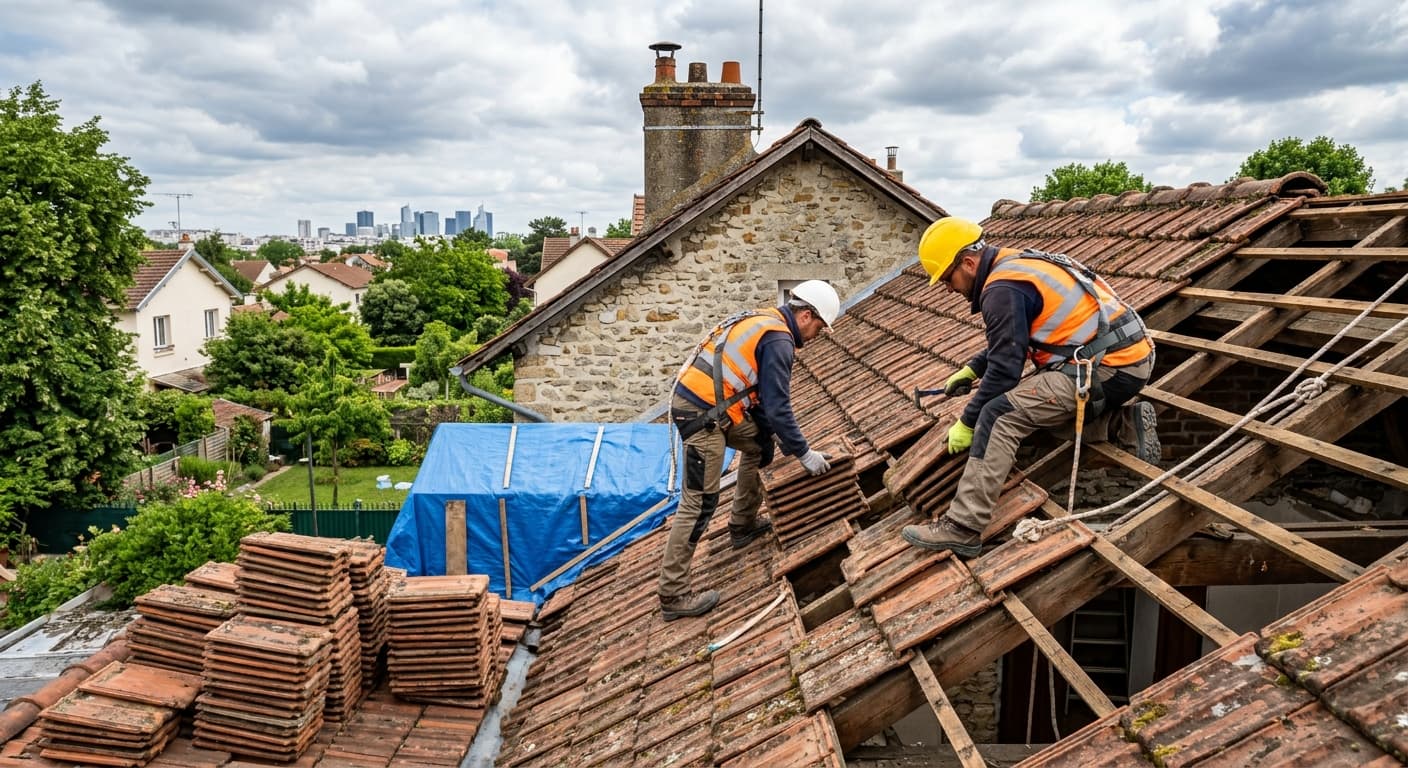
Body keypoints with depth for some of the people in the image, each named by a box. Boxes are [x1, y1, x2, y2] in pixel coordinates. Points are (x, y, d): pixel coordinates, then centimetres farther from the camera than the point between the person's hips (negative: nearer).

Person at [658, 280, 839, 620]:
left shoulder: (766, 322, 16)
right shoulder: (778, 340, -13)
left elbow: (762, 395, 21)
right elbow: (778, 407, -15)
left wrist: (776, 435, 20)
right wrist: (804, 454, -5)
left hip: (709, 404, 10)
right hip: (701, 412, -10)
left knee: (759, 445, 25)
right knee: (700, 501, -7)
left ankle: (743, 525, 34)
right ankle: (673, 596, -2)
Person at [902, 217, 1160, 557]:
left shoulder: (1003, 289, -14)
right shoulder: (1018, 263, 16)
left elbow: (1005, 369, -15)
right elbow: (1008, 342, 29)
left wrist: (966, 423, -6)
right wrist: (970, 370, 29)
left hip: (1106, 369, -10)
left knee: (1001, 415, -19)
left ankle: (961, 528, -22)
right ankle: (1128, 421, 13)